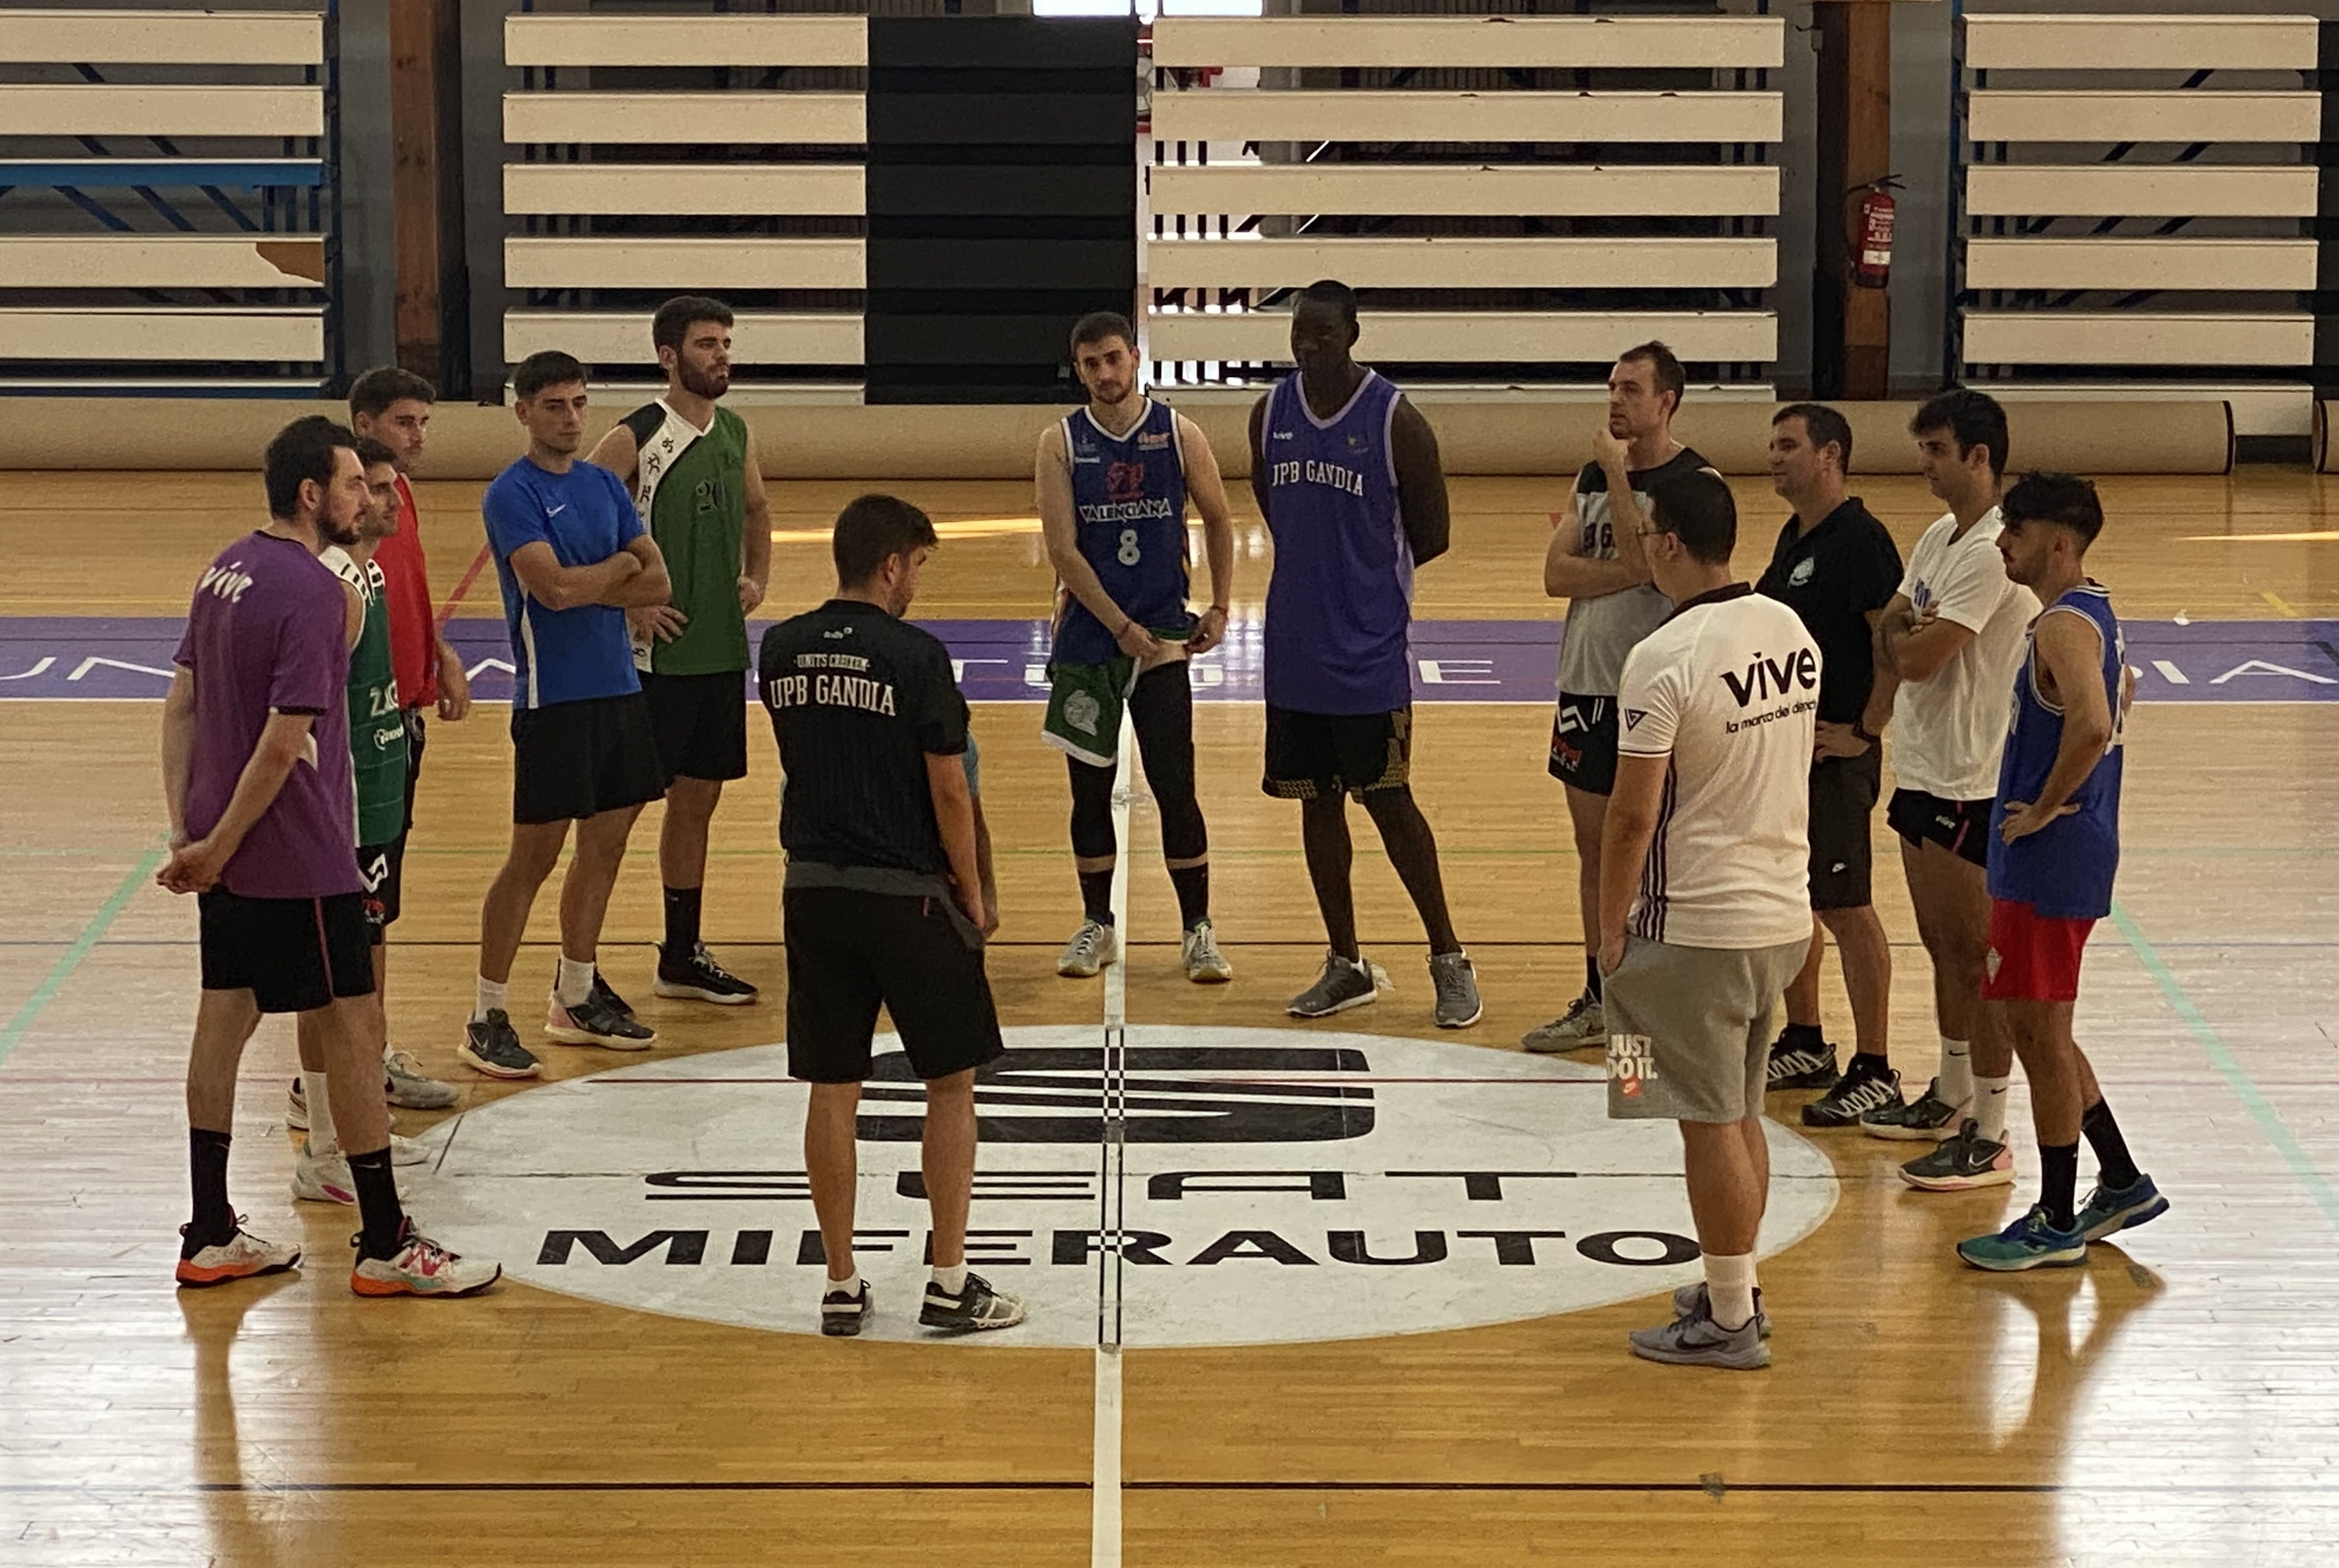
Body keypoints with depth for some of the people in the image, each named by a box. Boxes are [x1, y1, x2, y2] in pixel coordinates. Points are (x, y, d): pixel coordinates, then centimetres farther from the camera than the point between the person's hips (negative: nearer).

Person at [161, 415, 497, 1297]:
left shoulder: (225, 571, 9)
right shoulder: (313, 592, -19)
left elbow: (181, 705, 12)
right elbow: (283, 745, -23)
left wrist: (186, 826, 9)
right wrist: (216, 848, -14)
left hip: (225, 852, 9)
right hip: (299, 857, -9)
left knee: (225, 1016, 13)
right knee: (347, 1026, -1)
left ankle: (211, 1236, 19)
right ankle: (385, 1246, 5)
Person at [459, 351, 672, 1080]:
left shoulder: (604, 485, 11)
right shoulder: (512, 494, -11)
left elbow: (656, 583, 4)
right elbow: (551, 587, -23)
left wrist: (586, 586, -12)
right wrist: (618, 567, -6)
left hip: (618, 690, 7)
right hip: (554, 698, -7)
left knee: (604, 844, 13)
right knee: (534, 856, -5)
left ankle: (576, 1000, 25)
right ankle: (487, 1018, 2)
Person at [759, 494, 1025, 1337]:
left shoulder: (780, 650, 3)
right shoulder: (916, 656, -13)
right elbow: (949, 790, -11)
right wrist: (973, 896, 0)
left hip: (813, 888, 5)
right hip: (906, 892, -5)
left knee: (832, 1092, 9)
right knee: (950, 1085, 8)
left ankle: (841, 1285, 13)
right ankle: (949, 1283, 9)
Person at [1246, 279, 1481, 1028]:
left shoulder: (1395, 420, -11)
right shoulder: (1270, 412, 3)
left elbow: (1431, 534, -3)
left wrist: (1370, 576, 5)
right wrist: (1314, 572, 12)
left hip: (1369, 650, -5)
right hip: (1294, 648, 5)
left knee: (1388, 800, -3)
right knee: (1316, 801, 10)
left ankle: (1449, 959, 9)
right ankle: (1346, 965, 21)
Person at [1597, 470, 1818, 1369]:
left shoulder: (1663, 660, -20)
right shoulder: (1793, 633, 4)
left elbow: (1633, 812, -19)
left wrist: (1610, 926, -8)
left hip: (1697, 927, -8)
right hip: (1786, 910, 8)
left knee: (1711, 1125, 1)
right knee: (1741, 1115, 19)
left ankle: (1728, 1323, 9)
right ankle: (1734, 1290, 29)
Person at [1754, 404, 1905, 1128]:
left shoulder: (1860, 539, -16)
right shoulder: (1794, 537, 13)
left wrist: (1864, 732, -19)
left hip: (1833, 753, -10)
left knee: (1845, 908, -6)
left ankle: (1874, 1073, 0)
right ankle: (1804, 1045, 30)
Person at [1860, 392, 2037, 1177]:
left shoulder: (1992, 553, -20)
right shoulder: (1938, 538, 11)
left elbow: (1918, 655, -23)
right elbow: (1892, 629, 15)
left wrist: (1897, 635, 0)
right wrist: (1872, 719, 1)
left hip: (1971, 783, -9)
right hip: (1922, 768, 9)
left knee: (1977, 955, -3)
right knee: (1942, 945, 19)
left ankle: (1989, 1138, 2)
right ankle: (1951, 1098, 33)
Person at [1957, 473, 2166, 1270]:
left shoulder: (2064, 626, -20)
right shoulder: (2089, 612, 12)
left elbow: (2091, 725, -36)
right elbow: (2113, 697, 30)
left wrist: (2046, 806, -22)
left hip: (2050, 859, -10)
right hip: (2057, 855, 10)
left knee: (2040, 1033, -1)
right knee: (2038, 1029, 19)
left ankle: (2056, 1223, 8)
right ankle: (2122, 1183, 27)